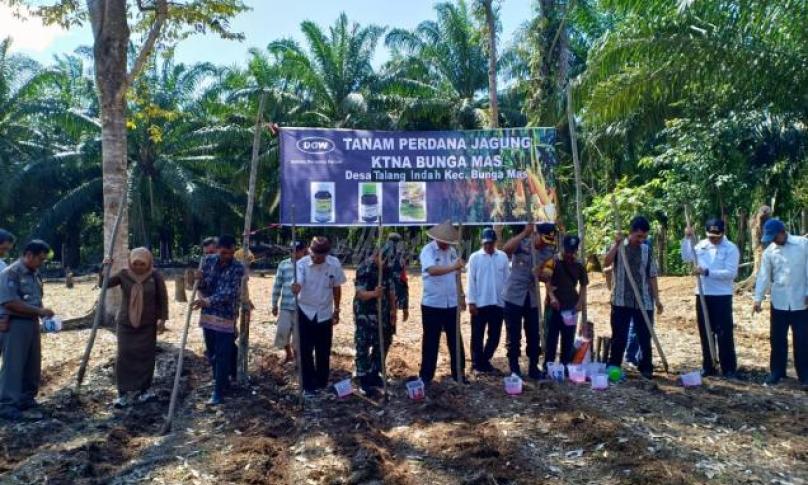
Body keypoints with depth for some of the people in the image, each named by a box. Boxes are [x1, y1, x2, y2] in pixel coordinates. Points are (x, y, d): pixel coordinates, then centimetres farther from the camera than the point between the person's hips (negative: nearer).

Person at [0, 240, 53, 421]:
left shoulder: (34, 274, 12)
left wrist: (43, 313, 4)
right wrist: (40, 311, -20)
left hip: (32, 324, 8)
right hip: (15, 325, -8)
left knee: (32, 366, 13)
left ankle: (26, 402, 24)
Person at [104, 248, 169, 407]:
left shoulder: (155, 276, -8)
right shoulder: (124, 274, -5)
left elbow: (163, 298, -3)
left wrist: (162, 319, -4)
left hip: (147, 325, -1)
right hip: (125, 324, 1)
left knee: (146, 357, 6)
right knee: (124, 357, 0)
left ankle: (144, 389, 21)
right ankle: (123, 393, 8)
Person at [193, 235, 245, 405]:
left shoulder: (238, 268, -13)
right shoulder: (208, 260, 1)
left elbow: (229, 293, -22)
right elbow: (202, 287, 7)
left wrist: (207, 301, -34)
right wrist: (199, 281, -16)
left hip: (226, 317, -5)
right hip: (207, 315, 5)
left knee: (223, 356, -2)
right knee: (211, 353, 16)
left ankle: (218, 391, 7)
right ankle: (223, 381, 33)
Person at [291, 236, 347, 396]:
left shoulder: (334, 264, -10)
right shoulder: (302, 264, -17)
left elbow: (336, 288, 2)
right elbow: (298, 284, -32)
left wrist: (336, 310, 6)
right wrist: (295, 289, -56)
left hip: (325, 313, 2)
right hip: (305, 312, -2)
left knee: (324, 352, 10)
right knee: (306, 352, 1)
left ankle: (322, 384, 27)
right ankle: (308, 386, 13)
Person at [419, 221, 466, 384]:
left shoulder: (452, 251, 8)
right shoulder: (428, 250, -12)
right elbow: (432, 270, -31)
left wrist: (461, 297, 13)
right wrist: (453, 266, -45)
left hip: (452, 304, 5)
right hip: (432, 305, -5)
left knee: (456, 341, 12)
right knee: (431, 342, 4)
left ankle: (458, 374, 24)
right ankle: (426, 376, 17)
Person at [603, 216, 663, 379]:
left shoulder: (647, 250, 6)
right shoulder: (619, 246, 0)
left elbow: (652, 276, 8)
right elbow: (606, 262, -18)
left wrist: (657, 299, 4)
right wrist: (617, 244, -21)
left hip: (644, 302, 2)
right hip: (621, 301, -2)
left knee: (645, 337, 7)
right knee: (619, 337, 3)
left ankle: (646, 368, 19)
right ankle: (613, 368, 13)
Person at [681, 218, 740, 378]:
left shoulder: (731, 248, -8)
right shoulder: (701, 245, 7)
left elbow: (730, 273, -15)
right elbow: (686, 258, 1)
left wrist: (706, 272, -22)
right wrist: (687, 238, -7)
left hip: (722, 296, -5)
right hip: (702, 295, 5)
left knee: (724, 333, -2)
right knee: (705, 333, 10)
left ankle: (729, 368, 7)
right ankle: (708, 366, 20)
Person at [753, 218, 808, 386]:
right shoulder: (769, 251, 2)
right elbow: (763, 276, 2)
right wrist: (758, 298, -6)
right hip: (778, 302, 2)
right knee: (777, 339, 8)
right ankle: (777, 371, 19)